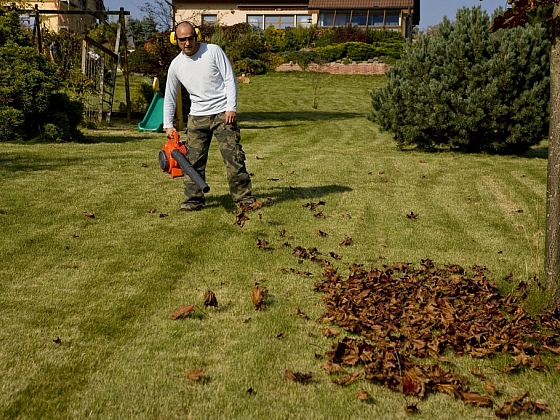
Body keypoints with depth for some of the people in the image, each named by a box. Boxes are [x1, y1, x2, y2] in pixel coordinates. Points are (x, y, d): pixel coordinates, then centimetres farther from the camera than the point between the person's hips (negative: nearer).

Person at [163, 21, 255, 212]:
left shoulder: (214, 51, -6)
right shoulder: (176, 65, 4)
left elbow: (230, 80, -6)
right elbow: (169, 96, 12)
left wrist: (231, 108, -14)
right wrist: (168, 125, 8)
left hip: (223, 113, -3)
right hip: (197, 117, 4)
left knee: (233, 156, -6)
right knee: (194, 160, 2)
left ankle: (243, 196, 1)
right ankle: (194, 200, 11)